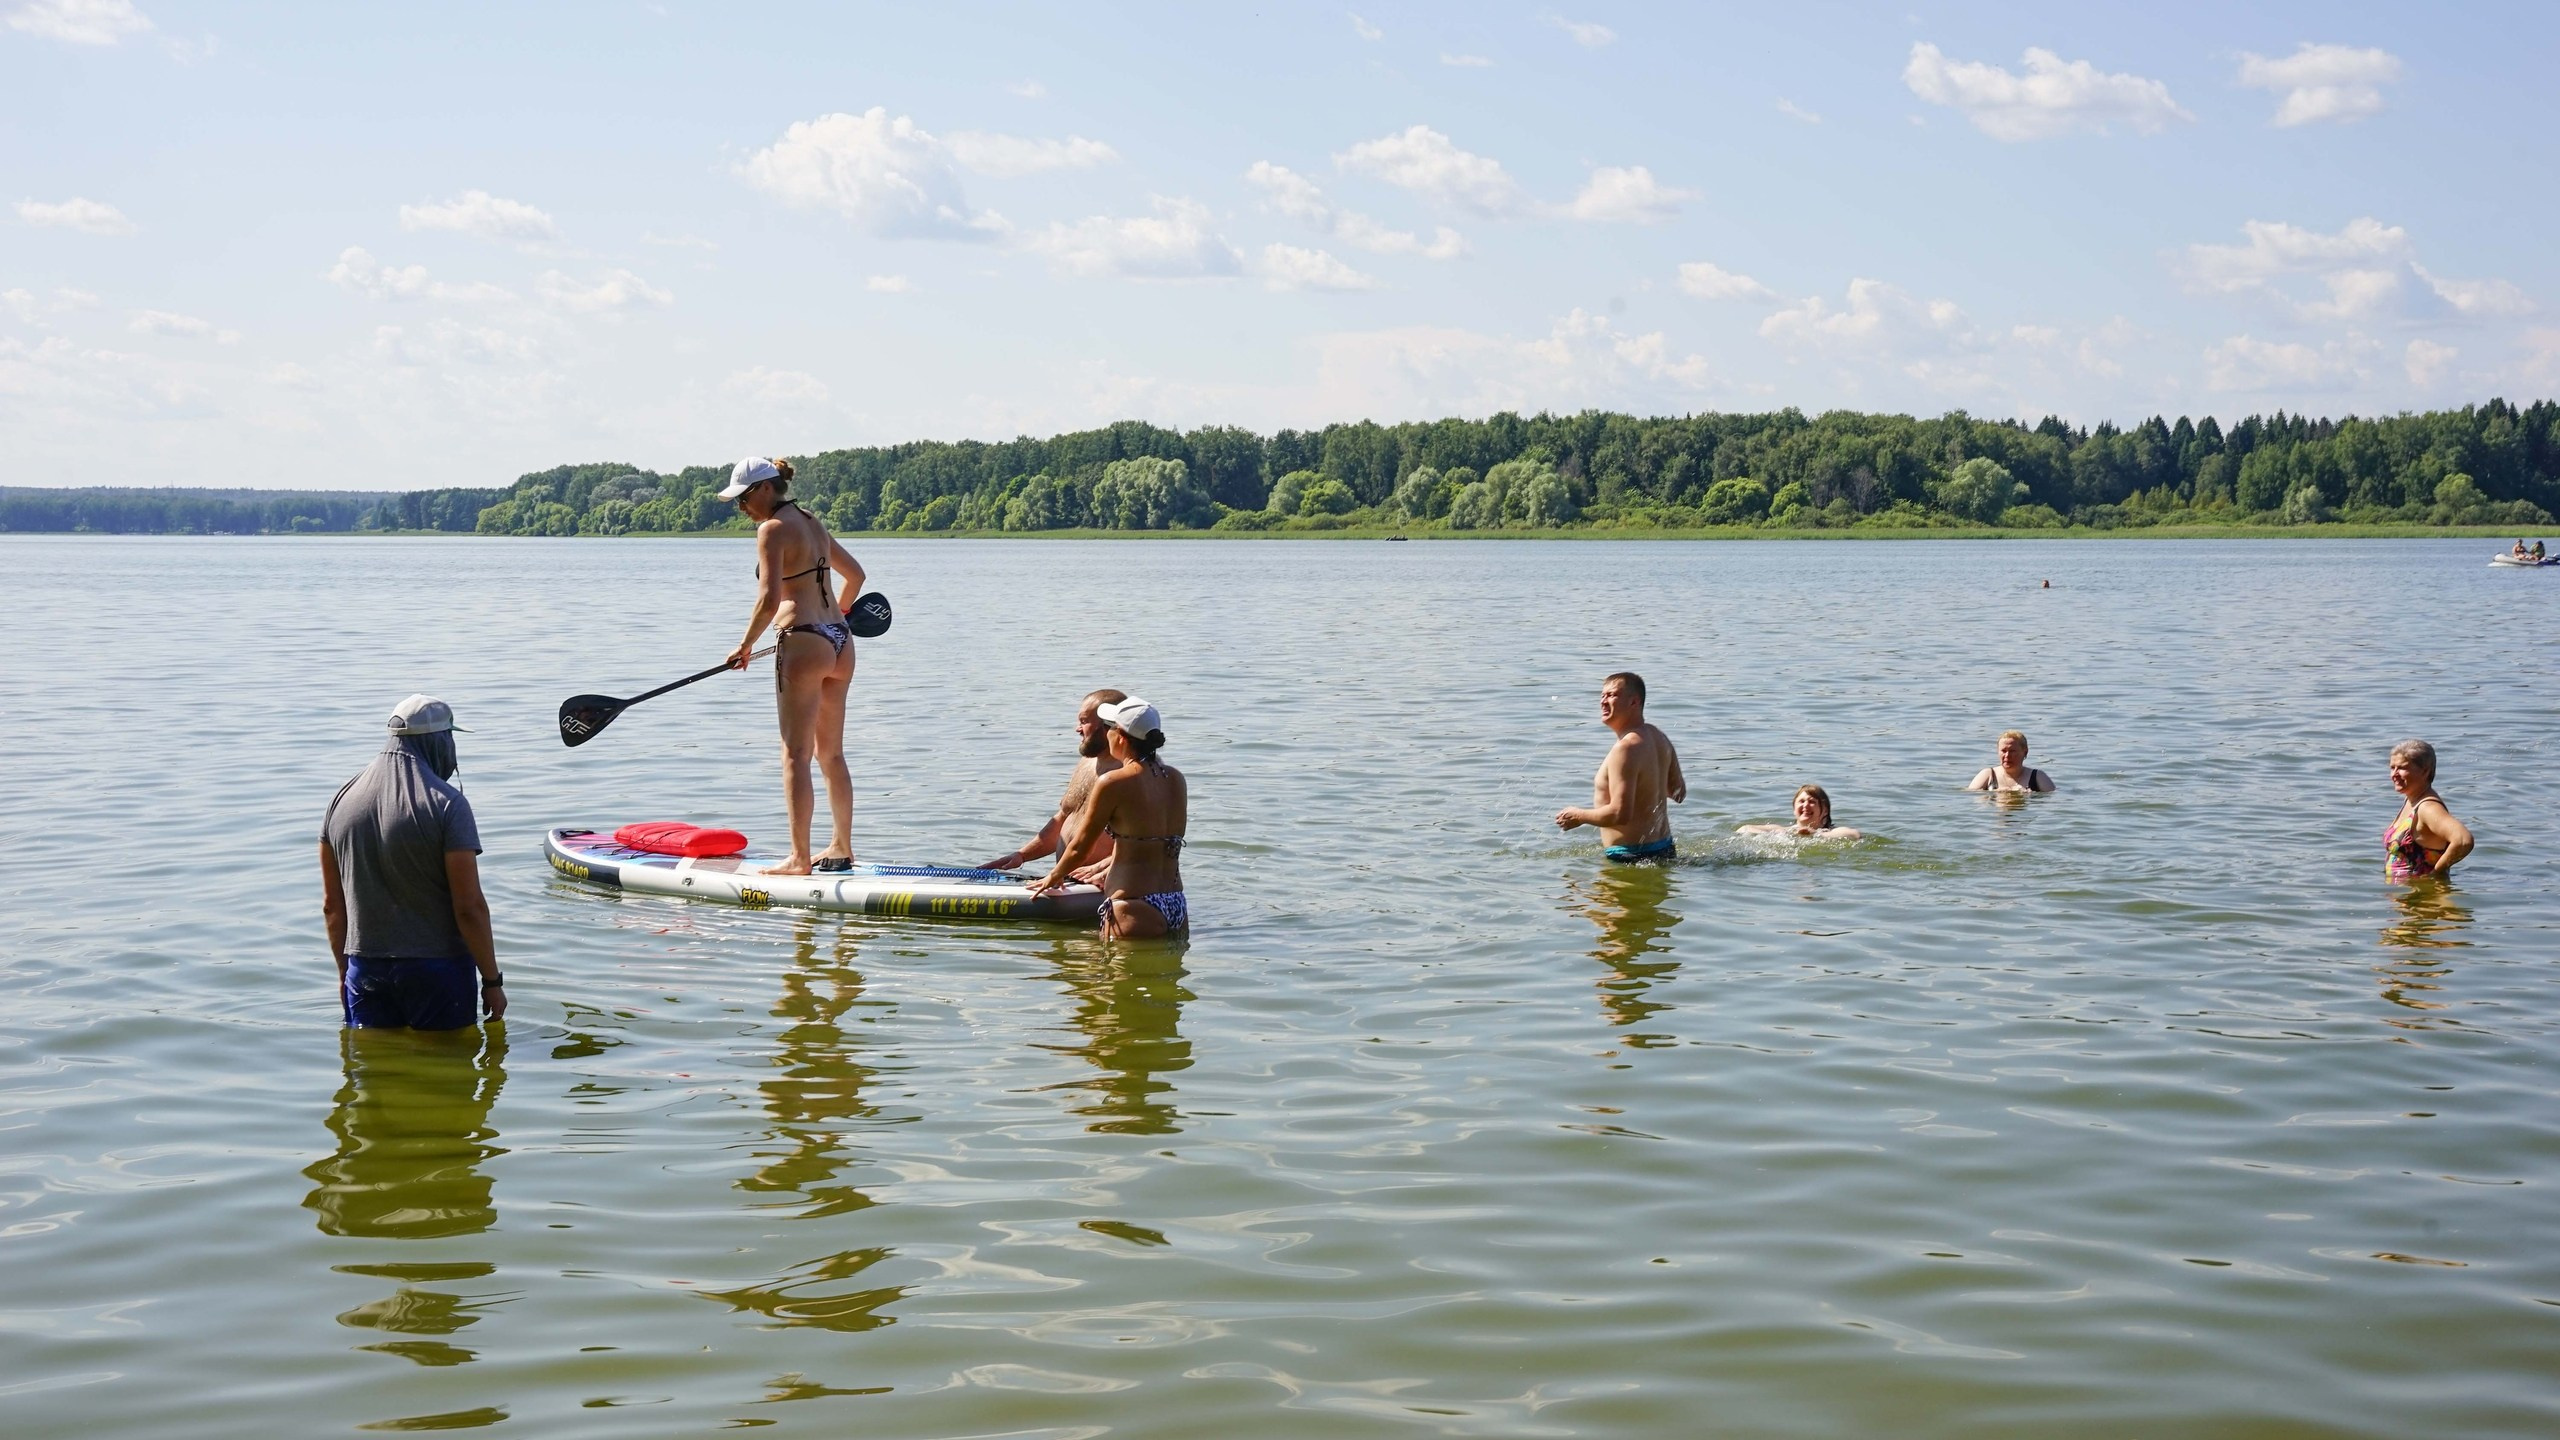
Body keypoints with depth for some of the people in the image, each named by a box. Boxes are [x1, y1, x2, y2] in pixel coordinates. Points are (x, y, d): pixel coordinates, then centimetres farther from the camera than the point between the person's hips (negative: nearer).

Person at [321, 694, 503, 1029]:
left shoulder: (342, 800, 5)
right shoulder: (446, 804, -12)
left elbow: (332, 905, 10)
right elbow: (469, 907, -14)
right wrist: (492, 980, -5)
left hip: (365, 968, 5)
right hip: (437, 968, -5)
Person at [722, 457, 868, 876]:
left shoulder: (773, 529, -9)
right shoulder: (814, 524, 15)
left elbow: (769, 599, -18)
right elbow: (855, 574, 26)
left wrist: (746, 645, -5)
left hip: (804, 643, -8)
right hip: (839, 644, 8)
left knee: (796, 756, -5)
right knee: (831, 754, 16)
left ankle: (799, 859, -7)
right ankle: (842, 849, 22)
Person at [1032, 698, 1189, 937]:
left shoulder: (1113, 783, -10)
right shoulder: (1176, 780, 10)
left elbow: (1080, 848, 0)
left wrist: (1053, 877, 19)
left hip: (1136, 912, -7)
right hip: (1178, 907, 7)